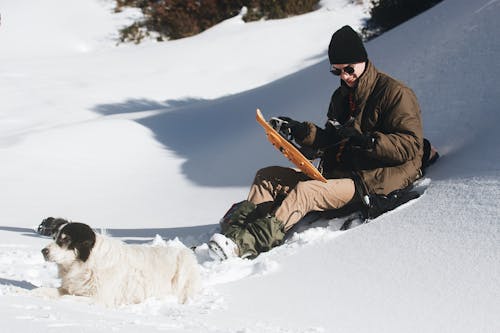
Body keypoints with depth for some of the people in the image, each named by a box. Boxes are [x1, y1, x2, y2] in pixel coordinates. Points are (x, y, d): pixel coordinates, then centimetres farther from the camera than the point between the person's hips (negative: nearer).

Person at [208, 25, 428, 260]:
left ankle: (244, 243, -46)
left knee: (305, 191, -32)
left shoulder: (395, 93, -8)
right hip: (338, 172, 9)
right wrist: (303, 132, 1)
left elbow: (411, 145, -17)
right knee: (267, 176, 1)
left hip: (375, 180, -9)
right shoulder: (342, 96, 18)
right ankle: (235, 228, -21)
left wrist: (365, 140, -28)